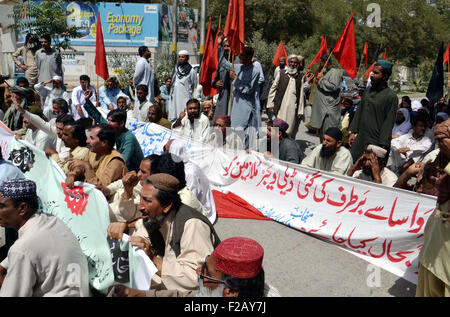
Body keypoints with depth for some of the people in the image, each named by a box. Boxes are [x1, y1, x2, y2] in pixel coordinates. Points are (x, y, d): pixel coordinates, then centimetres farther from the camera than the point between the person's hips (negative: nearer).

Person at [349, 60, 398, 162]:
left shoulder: (391, 96, -9)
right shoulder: (367, 91, 10)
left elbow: (389, 123, -10)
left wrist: (382, 145, -13)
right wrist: (353, 131, 12)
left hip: (375, 142, -6)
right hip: (359, 139, 6)